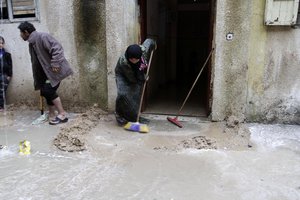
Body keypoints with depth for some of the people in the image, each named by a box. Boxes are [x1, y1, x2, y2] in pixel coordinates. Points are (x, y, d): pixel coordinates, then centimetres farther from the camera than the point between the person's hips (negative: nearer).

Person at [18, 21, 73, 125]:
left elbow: (57, 48, -24)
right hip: (47, 71, 9)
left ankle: (62, 114, -6)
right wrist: (37, 80, 17)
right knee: (46, 91, 7)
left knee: (49, 90, -15)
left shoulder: (42, 37, -16)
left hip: (55, 69, -9)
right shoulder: (32, 43, 14)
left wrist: (55, 64, -27)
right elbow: (36, 61, 19)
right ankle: (52, 115, 18)